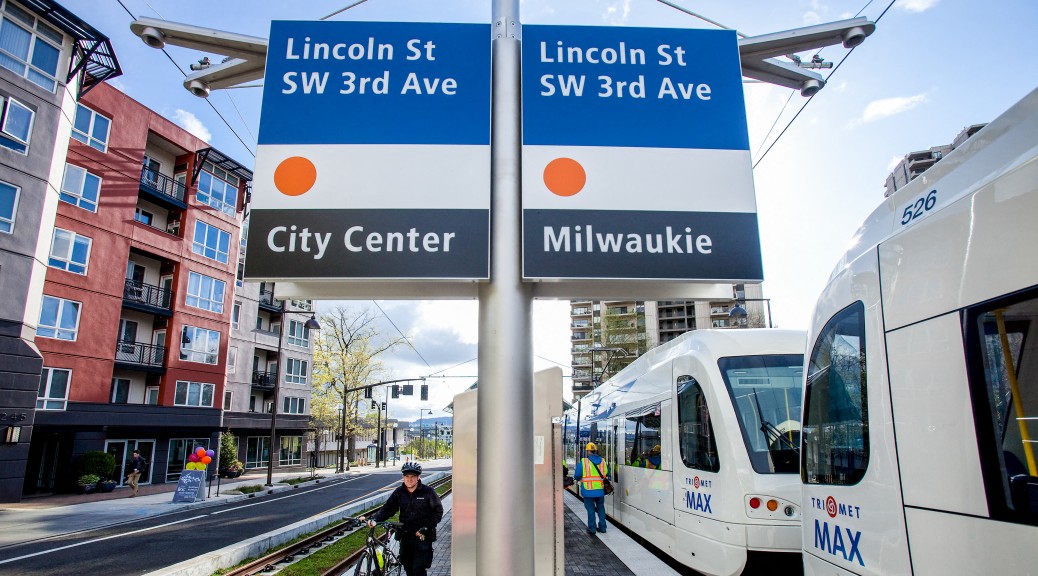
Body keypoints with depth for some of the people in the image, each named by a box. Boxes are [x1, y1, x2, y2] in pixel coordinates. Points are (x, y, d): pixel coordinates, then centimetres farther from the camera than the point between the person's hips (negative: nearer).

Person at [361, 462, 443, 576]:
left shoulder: (428, 492, -9)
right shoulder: (399, 492, 1)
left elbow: (438, 511, -6)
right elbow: (387, 509, -4)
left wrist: (425, 528, -15)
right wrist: (373, 518, -21)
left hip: (423, 536, -4)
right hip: (405, 536, 4)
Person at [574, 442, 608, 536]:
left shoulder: (583, 462, -12)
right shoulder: (602, 461, 1)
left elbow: (577, 476, -10)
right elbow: (606, 473, 7)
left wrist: (578, 479, 13)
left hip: (588, 490, -4)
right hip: (600, 490, 4)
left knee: (590, 509, 5)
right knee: (601, 508, 18)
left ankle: (591, 529, 7)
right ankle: (602, 527, 24)